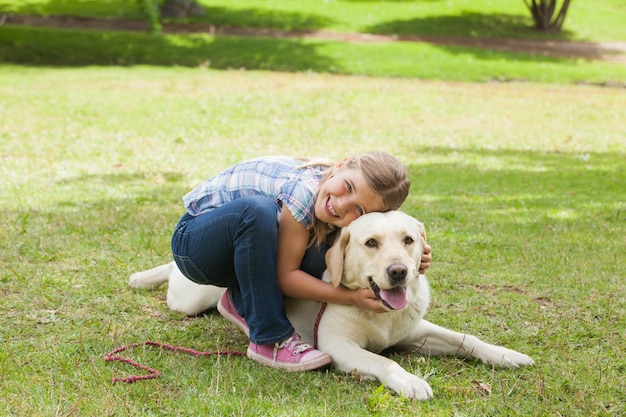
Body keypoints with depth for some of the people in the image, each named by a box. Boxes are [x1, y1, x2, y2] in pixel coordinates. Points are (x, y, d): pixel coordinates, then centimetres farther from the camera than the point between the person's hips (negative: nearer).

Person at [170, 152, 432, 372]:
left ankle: (241, 301, 6)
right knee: (258, 209, -38)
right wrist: (353, 297, -35)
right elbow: (286, 276, -28)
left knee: (320, 255, -20)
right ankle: (270, 340, -29)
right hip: (192, 240, -6)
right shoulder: (303, 193, -32)